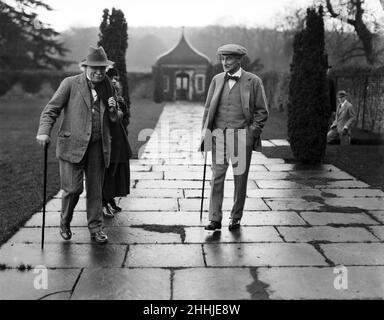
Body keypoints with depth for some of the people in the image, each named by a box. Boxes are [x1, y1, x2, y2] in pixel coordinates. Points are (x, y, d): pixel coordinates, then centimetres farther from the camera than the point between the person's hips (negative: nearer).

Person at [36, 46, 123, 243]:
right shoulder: (70, 84, -2)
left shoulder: (107, 87, 11)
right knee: (73, 189, -5)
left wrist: (113, 110, -4)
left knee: (95, 190, 7)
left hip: (98, 146, 4)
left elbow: (114, 119, 20)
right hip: (73, 145, -3)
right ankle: (65, 223, 22)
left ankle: (95, 229, 20)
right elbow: (51, 110, -2)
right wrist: (44, 131, -18)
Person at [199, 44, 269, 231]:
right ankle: (215, 219, 1)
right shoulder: (217, 80, 11)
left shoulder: (253, 81, 1)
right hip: (218, 135, 2)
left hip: (242, 136, -2)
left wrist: (253, 131, -7)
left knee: (240, 178, 4)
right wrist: (205, 130, 4)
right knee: (217, 177, -3)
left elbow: (262, 111, 3)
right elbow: (208, 108, 15)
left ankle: (236, 218, 17)